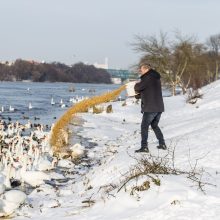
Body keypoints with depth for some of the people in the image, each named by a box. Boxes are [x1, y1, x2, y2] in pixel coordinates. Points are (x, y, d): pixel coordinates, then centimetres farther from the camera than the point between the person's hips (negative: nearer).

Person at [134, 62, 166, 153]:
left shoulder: (148, 78, -13)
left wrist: (136, 85, 7)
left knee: (144, 126, -2)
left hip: (150, 108, -9)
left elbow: (138, 87, -16)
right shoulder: (156, 78, 17)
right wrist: (138, 95, 20)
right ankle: (162, 144, 21)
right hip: (159, 107, 9)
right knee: (155, 125, 22)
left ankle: (144, 147, -8)